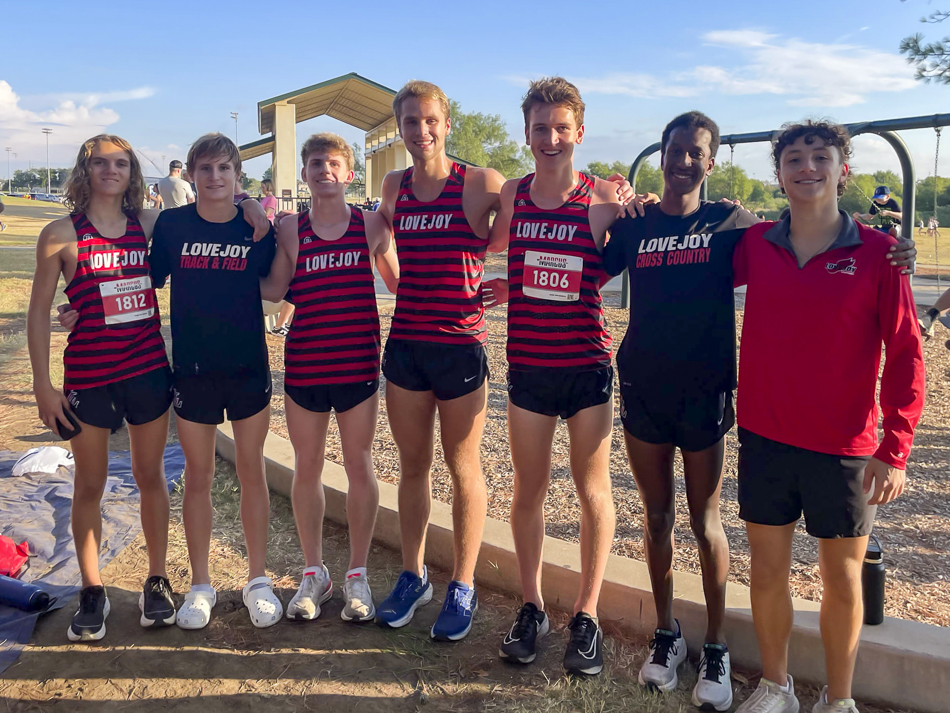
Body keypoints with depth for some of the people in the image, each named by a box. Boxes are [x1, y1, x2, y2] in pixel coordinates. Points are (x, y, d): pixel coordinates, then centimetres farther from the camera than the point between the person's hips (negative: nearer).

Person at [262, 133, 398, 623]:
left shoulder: (371, 225, 1)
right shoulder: (290, 230, 3)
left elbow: (399, 280, 10)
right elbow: (273, 289, -1)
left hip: (358, 363, -1)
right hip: (304, 366, 1)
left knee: (359, 467, 7)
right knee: (307, 469, 11)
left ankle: (357, 575, 25)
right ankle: (313, 573, 29)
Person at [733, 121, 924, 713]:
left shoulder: (876, 253, -6)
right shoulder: (756, 245, 1)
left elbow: (905, 354, -7)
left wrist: (895, 448, -12)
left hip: (844, 448, -2)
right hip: (764, 440, 2)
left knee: (843, 579, 12)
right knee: (768, 570, 12)